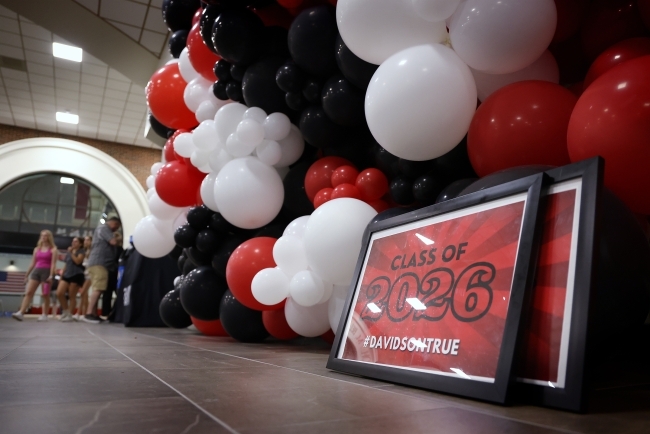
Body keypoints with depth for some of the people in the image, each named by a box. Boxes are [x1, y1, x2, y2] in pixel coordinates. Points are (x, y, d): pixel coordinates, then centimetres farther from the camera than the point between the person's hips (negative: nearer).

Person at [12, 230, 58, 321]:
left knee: (45, 295, 0)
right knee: (28, 292, -8)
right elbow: (32, 263, 17)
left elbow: (53, 264, -7)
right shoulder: (37, 249, 15)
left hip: (46, 271, -4)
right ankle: (21, 313, -15)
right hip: (36, 271, 4)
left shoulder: (53, 249, 2)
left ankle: (44, 315, 4)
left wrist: (51, 275, -18)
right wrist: (26, 275, 13)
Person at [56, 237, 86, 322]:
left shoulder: (81, 252, 2)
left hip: (77, 275, -6)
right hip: (66, 275, 6)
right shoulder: (69, 252, 20)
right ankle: (65, 311, 9)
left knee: (72, 296, -4)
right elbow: (66, 265, 23)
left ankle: (70, 315, 3)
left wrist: (71, 253, -10)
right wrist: (61, 275, 17)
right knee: (59, 293, -8)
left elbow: (77, 261, -16)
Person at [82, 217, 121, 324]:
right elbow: (113, 242, -14)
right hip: (99, 263, -11)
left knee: (97, 289, 7)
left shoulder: (103, 230, 27)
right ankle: (88, 314, -23)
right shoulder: (103, 228, -3)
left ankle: (94, 314, 5)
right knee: (98, 289, -18)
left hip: (99, 263, 11)